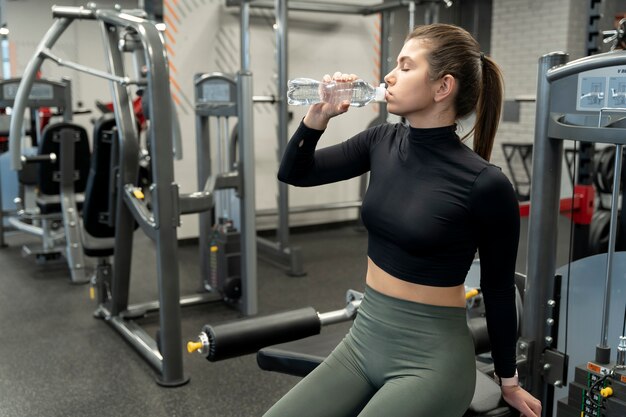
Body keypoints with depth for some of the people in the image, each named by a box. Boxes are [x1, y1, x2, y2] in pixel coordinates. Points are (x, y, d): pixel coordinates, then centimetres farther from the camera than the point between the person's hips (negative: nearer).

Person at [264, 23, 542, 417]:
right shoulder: (383, 142, -2)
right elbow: (294, 174, 7)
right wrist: (318, 116, -11)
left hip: (431, 359, -5)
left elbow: (499, 289, -6)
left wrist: (509, 381, 6)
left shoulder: (484, 184, -18)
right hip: (363, 340, 6)